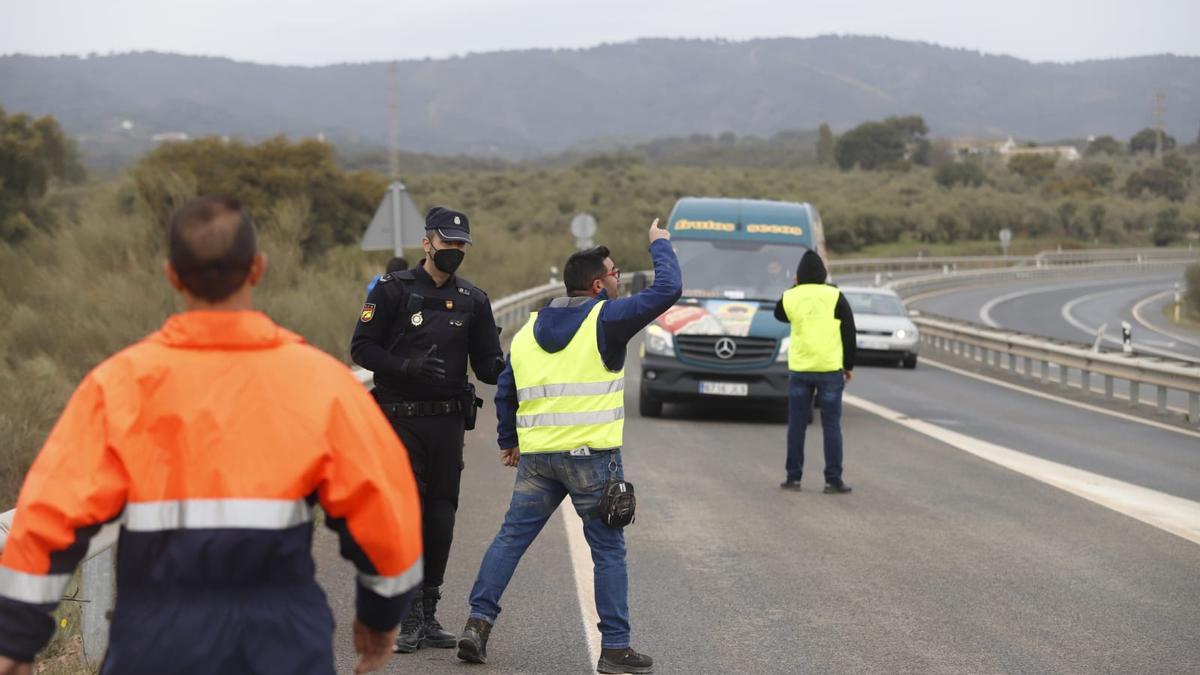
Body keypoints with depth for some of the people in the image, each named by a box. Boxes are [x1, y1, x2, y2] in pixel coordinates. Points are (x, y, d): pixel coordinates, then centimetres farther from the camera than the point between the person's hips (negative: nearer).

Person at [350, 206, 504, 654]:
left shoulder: (472, 300, 10)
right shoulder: (393, 290, -2)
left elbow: (486, 363, 8)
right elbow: (362, 349, -5)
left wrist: (506, 368, -15)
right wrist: (408, 367, -20)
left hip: (448, 422, 4)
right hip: (401, 418, -4)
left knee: (440, 517, 5)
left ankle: (427, 615, 14)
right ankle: (408, 618, -1)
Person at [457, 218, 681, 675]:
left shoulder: (529, 330, 14)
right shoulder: (606, 319, -6)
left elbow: (505, 391, 19)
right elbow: (667, 291, -9)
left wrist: (508, 442, 30)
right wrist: (660, 245, 8)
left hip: (536, 457, 5)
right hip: (591, 457, -5)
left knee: (511, 537, 12)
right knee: (608, 551, 2)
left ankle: (479, 621, 6)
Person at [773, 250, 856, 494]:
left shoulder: (789, 297, -1)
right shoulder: (834, 297, -5)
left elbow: (779, 315, 23)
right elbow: (849, 333, -1)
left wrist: (795, 288, 16)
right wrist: (849, 365, 9)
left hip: (799, 369, 2)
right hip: (830, 368, -2)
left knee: (796, 424, 9)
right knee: (831, 424, 2)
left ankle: (793, 477, 10)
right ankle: (833, 480, -1)